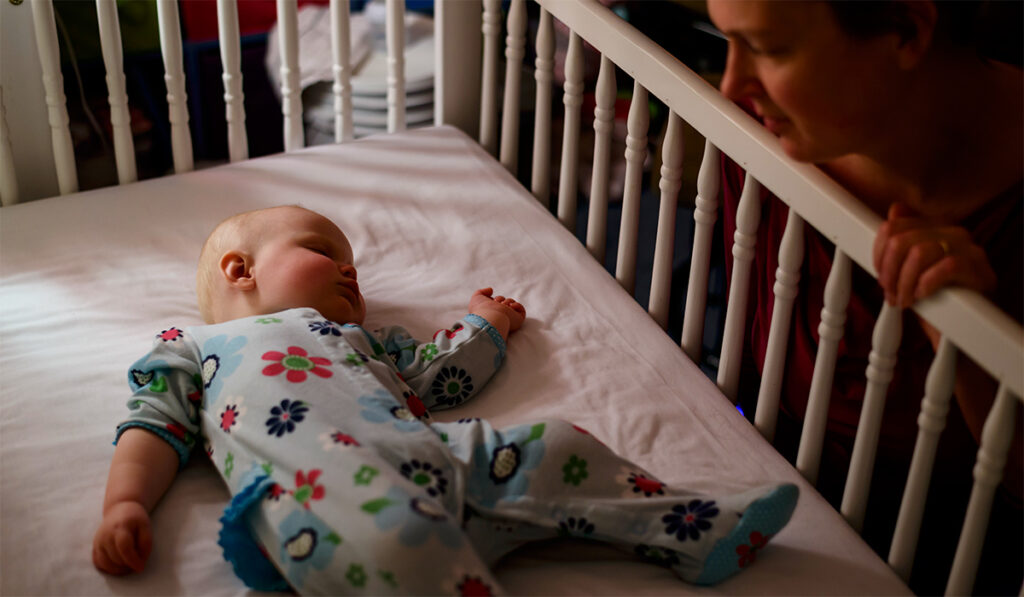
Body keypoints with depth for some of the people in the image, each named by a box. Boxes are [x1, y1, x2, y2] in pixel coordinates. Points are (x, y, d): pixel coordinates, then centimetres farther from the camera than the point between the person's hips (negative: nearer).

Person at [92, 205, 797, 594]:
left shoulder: (357, 338, 43)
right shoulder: (191, 349, 29)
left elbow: (434, 375, 41)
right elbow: (156, 429, 18)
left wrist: (484, 323, 52)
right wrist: (125, 505, 1)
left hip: (434, 453, 6)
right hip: (317, 481, -6)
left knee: (550, 448, -5)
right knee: (395, 534, -39)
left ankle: (695, 531, -2)